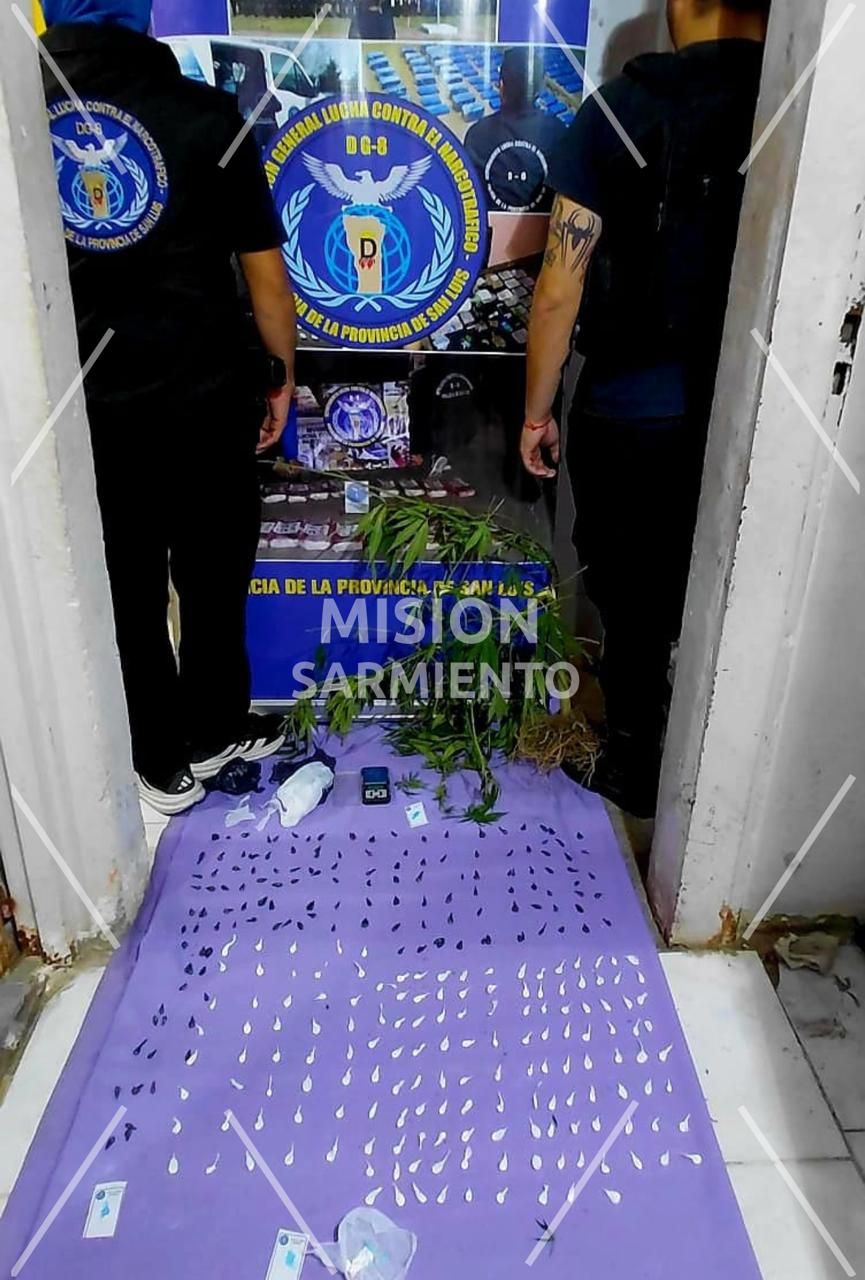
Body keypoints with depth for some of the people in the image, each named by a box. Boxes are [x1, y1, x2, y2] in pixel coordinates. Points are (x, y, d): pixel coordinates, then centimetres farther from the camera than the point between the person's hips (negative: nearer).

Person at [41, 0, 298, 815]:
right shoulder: (204, 113, -6)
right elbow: (265, 273, -3)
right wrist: (280, 379, 10)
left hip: (80, 408, 2)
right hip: (204, 399, -1)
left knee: (125, 593, 14)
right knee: (212, 580, 16)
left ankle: (165, 764, 28)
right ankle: (214, 732, 34)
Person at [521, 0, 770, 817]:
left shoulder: (623, 109, -7)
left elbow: (561, 286, -9)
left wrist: (536, 410, 2)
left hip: (632, 413, -2)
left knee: (633, 596, 13)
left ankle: (637, 768, 28)